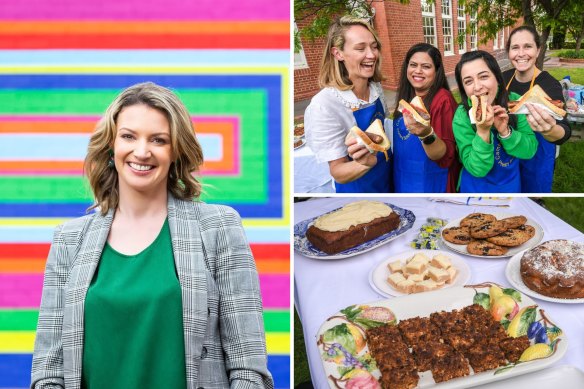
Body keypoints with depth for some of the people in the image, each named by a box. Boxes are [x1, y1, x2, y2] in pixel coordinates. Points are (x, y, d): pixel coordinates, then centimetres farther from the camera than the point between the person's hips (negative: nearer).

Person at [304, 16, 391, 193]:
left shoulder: (376, 88, -8)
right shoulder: (324, 106, -28)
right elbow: (338, 173, -27)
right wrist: (365, 162, -44)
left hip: (387, 181, 6)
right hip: (357, 190, -6)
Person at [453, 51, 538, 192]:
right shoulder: (462, 117, -22)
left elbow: (529, 151, -12)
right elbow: (477, 169, -23)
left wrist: (505, 131, -27)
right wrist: (482, 131, -35)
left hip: (512, 184, 3)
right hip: (477, 188, -3)